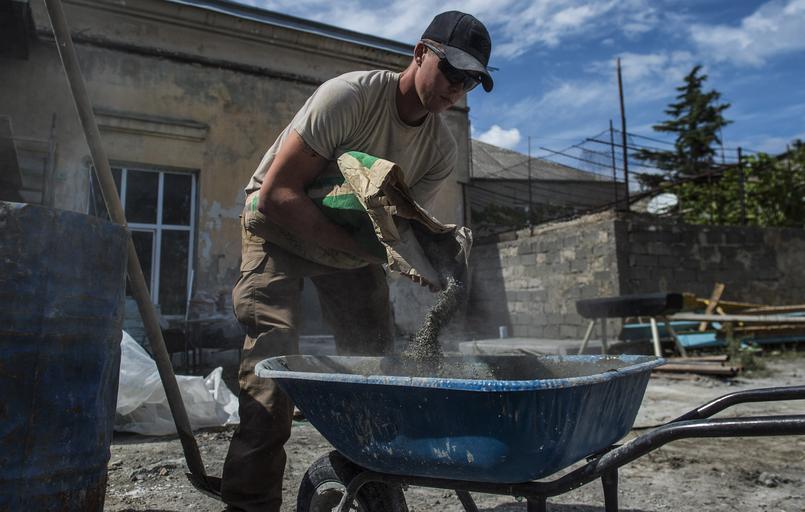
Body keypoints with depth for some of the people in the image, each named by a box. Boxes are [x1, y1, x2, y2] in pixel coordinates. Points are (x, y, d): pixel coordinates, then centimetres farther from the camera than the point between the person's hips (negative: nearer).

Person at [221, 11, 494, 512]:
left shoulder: (442, 151, -9)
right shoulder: (350, 95, -27)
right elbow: (276, 192, -29)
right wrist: (364, 248, -35)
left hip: (353, 235, 5)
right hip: (280, 225, -5)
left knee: (374, 355, -1)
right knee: (275, 356, -19)